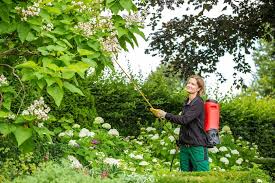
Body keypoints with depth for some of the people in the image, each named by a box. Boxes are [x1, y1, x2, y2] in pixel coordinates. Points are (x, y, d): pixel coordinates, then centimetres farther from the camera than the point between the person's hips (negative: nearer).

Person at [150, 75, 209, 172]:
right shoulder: (186, 103, 15)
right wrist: (179, 142, 23)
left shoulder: (198, 103, -11)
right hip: (184, 146, 8)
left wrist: (165, 115, -20)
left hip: (197, 146, -8)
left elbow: (184, 120, -23)